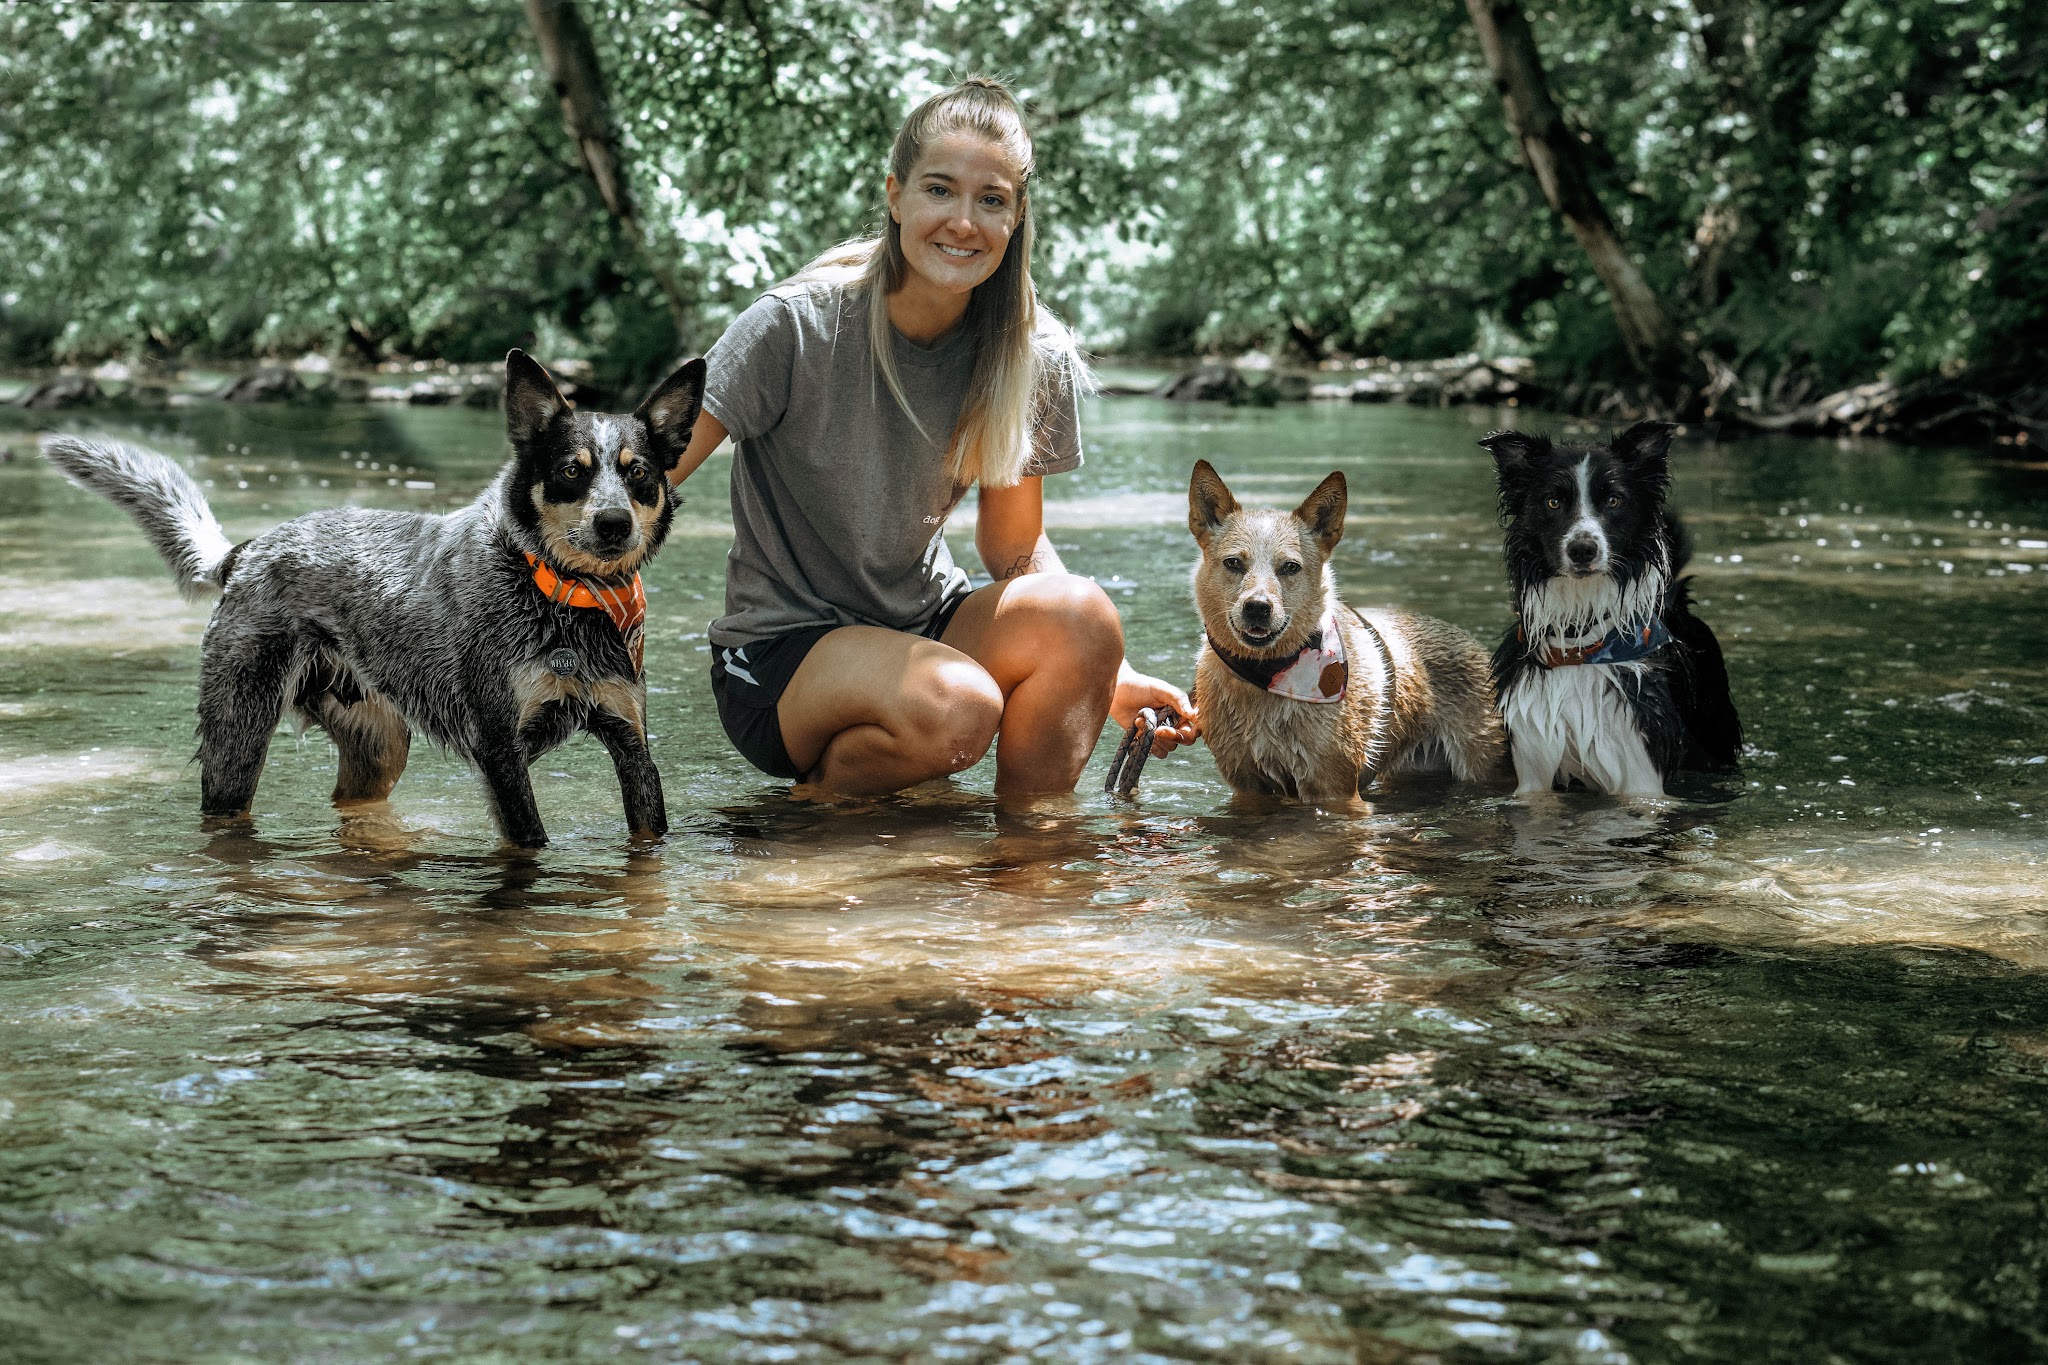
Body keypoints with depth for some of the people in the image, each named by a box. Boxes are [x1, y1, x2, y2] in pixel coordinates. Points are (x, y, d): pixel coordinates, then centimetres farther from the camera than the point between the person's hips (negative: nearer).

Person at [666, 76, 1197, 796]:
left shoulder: (1032, 357, -4)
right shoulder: (798, 325, -17)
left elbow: (1015, 545, 6)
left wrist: (1110, 675, -8)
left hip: (926, 625, 4)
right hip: (780, 650, -4)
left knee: (1078, 612, -25)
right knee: (956, 707, -33)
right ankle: (817, 801, -3)